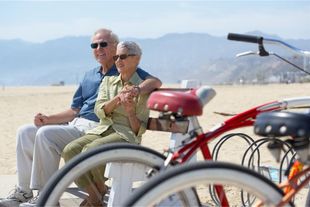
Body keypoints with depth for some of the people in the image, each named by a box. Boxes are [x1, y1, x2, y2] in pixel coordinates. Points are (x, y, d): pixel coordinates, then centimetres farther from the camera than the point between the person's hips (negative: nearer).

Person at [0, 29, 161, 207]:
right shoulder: (89, 76, 23)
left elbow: (155, 82, -16)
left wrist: (137, 89, -37)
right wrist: (48, 119, 4)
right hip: (75, 124, 8)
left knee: (45, 134, -27)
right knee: (25, 132, 0)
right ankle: (24, 191, 0)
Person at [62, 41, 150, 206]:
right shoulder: (108, 81, 18)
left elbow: (139, 129, 2)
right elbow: (99, 110, 1)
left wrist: (130, 112, -17)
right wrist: (118, 98, -16)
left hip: (126, 134, -5)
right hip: (102, 130, 5)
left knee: (90, 149, -33)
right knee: (70, 150, -24)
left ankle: (101, 187, -4)